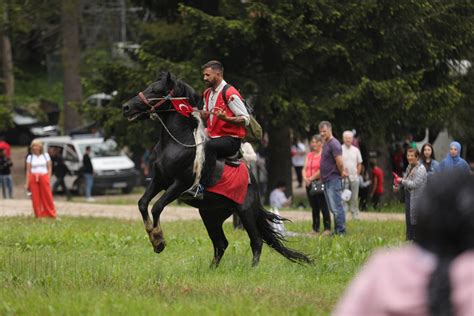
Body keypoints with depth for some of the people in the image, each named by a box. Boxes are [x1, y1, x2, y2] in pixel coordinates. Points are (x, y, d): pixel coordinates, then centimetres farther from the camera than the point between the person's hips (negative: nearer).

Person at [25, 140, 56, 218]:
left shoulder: (46, 155, 7)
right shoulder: (30, 157, 8)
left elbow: (49, 168, 7)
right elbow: (28, 170, 6)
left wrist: (48, 178, -4)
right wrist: (27, 182, 0)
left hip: (44, 177, -1)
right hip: (33, 178, 1)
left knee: (47, 196, -4)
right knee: (36, 198, -3)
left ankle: (51, 214, 2)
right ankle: (39, 214, 4)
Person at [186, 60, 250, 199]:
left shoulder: (230, 93, -12)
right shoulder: (208, 93, 14)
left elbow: (246, 119, -14)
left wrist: (225, 118, -29)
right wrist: (202, 113, 6)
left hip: (231, 139, -9)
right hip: (214, 137, 9)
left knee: (210, 145, -38)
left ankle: (201, 188, -44)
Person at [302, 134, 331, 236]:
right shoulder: (309, 155, 17)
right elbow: (304, 169, 13)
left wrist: (311, 178, -12)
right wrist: (305, 178, -6)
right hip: (309, 185, 7)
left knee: (323, 207, -8)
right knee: (314, 207, 10)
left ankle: (327, 228, -7)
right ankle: (315, 229, 14)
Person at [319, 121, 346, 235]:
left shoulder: (334, 144, -14)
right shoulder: (326, 144, 17)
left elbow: (339, 162, -22)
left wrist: (341, 173, -7)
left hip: (333, 180, -10)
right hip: (327, 181, 10)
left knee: (336, 207, -9)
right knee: (333, 208, 12)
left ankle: (340, 231, -8)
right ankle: (337, 230, 16)